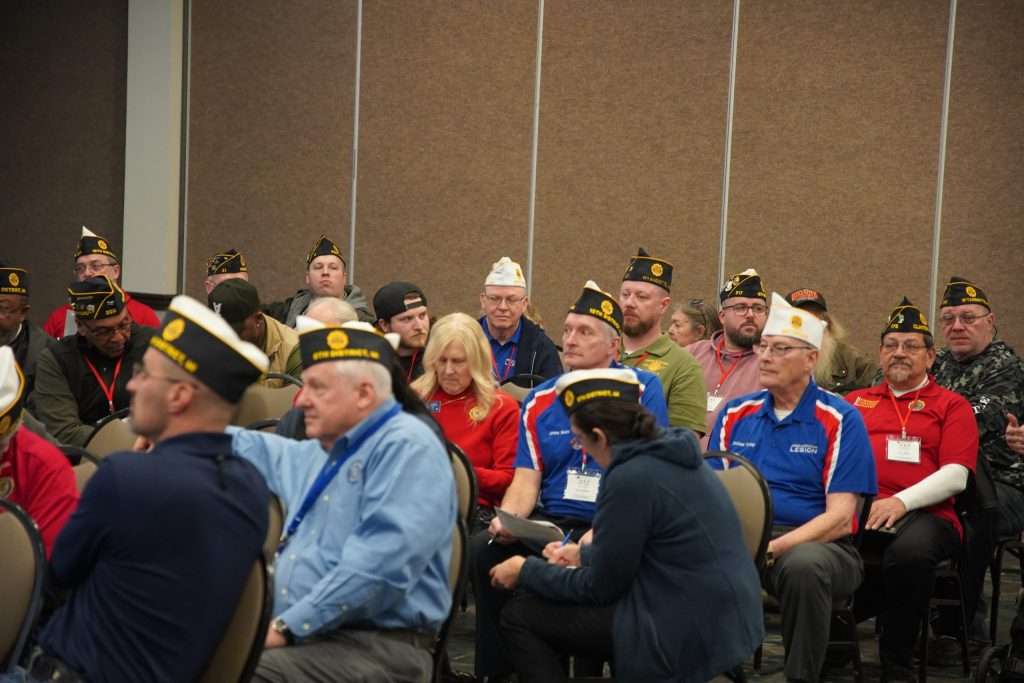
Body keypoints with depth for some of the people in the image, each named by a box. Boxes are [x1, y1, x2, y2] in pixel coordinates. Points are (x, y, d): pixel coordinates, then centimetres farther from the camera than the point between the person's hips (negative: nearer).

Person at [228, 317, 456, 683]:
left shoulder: (407, 448, -11)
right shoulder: (322, 452, 21)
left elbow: (378, 565, -23)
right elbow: (258, 451, 42)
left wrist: (289, 626, -21)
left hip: (376, 647, -9)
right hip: (298, 630, 9)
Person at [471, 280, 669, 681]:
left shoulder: (642, 390, 0)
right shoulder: (540, 401, 13)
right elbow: (526, 481, 8)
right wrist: (507, 519, -16)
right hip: (549, 524, 4)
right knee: (483, 549, -20)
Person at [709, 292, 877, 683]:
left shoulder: (841, 420, 0)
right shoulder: (736, 414, 14)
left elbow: (839, 517, -7)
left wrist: (772, 548, -20)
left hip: (816, 544, -3)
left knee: (803, 564, -39)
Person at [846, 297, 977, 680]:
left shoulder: (951, 405, 16)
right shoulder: (856, 401, 28)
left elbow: (956, 475, 2)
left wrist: (902, 501, -13)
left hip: (921, 514, -2)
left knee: (909, 552, -38)